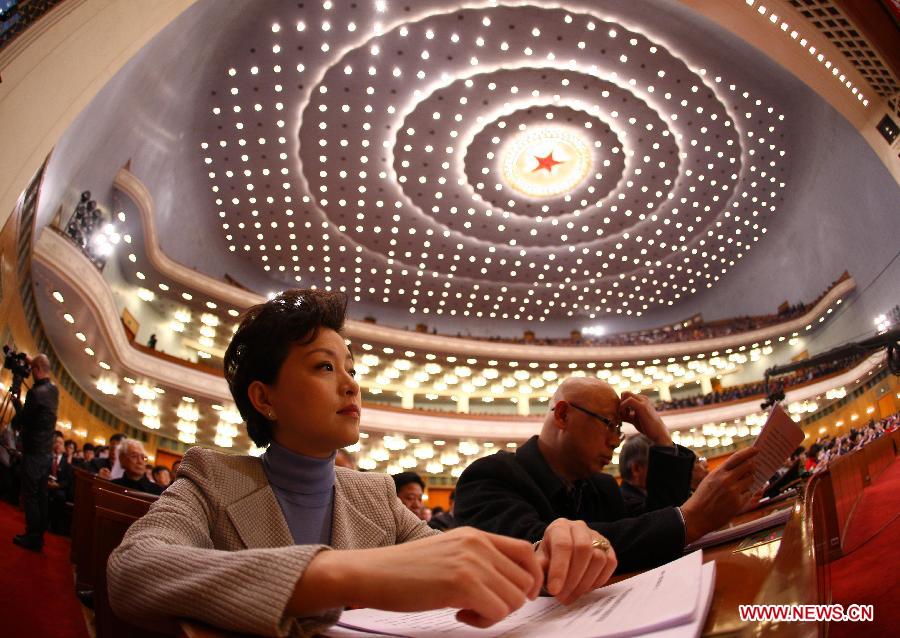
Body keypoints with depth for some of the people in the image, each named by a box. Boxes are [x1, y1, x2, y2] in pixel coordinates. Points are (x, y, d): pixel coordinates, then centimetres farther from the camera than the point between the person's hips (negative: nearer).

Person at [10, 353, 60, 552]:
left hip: (33, 453, -8)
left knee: (30, 496, -1)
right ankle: (39, 534, 18)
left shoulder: (36, 392, -18)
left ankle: (33, 538, 3)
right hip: (47, 453, 8)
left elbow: (21, 421, -10)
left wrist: (15, 402, 9)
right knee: (41, 495, 12)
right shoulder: (54, 390, 7)